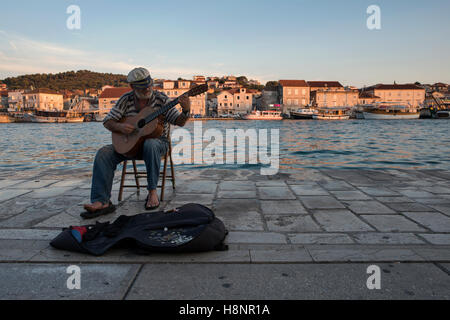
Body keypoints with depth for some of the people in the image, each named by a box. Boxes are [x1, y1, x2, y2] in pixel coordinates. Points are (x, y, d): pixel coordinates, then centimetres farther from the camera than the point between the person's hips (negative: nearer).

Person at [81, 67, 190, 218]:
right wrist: (119, 127, -20)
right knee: (104, 153, -20)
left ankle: (152, 191, -27)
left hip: (157, 140, -3)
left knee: (150, 145, -40)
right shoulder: (126, 100, 1)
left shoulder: (160, 99, -5)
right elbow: (107, 122, 2)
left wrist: (186, 111, -30)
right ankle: (101, 202, -25)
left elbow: (179, 121, -8)